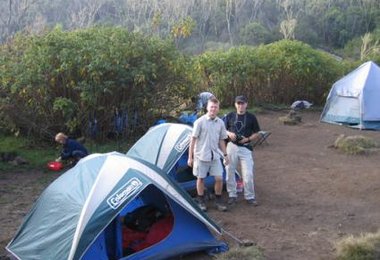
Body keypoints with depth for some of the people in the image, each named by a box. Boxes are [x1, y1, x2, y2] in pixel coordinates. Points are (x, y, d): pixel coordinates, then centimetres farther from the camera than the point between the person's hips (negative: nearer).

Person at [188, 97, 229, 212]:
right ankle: (201, 202, 21)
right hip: (201, 155, -4)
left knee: (219, 178, 0)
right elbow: (193, 140, -7)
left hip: (215, 156, 4)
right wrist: (190, 157, -8)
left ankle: (218, 201, 17)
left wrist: (225, 155, 12)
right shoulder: (200, 122, -10)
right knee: (200, 178, 7)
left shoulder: (220, 123, 4)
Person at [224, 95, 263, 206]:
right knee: (230, 172, 6)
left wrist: (248, 139, -12)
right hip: (231, 147, 2)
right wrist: (229, 134, -10)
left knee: (248, 174, -4)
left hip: (245, 148, -1)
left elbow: (258, 134, 5)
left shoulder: (251, 117, 1)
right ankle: (232, 195, 21)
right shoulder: (229, 116, 5)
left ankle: (250, 197, 11)